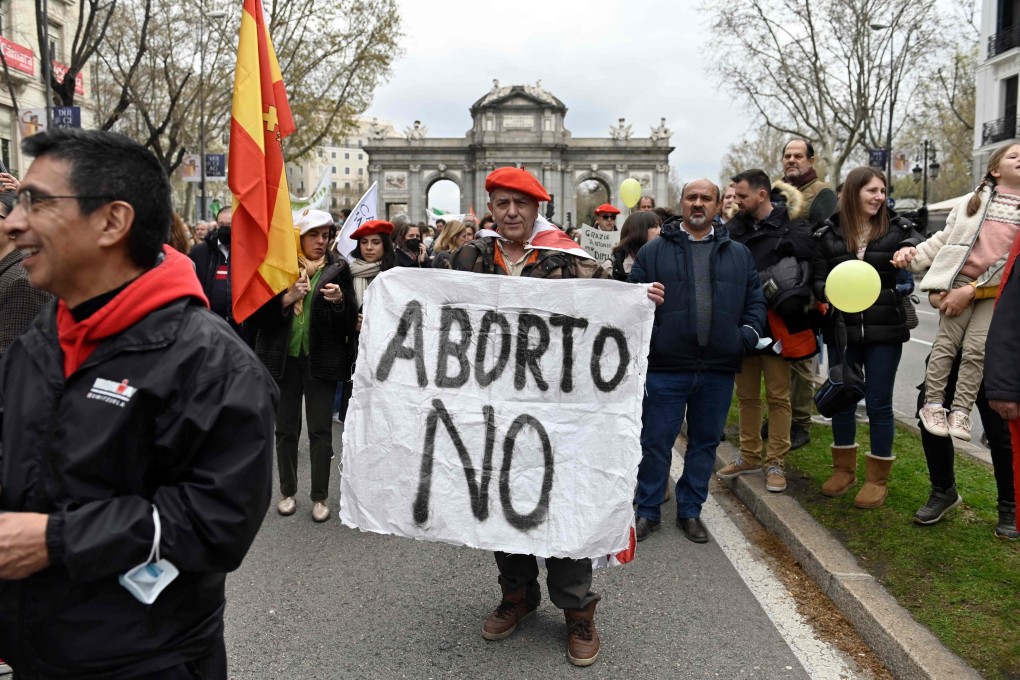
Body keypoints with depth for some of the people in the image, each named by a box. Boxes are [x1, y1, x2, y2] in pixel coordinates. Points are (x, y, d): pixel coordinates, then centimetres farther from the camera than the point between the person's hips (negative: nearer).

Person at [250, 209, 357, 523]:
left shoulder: (338, 268, 1)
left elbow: (350, 320, -2)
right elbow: (257, 315, -3)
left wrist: (339, 301, -21)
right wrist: (287, 298, -17)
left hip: (321, 359, -1)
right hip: (283, 359, 1)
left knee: (320, 430, 3)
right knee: (286, 429, 10)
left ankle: (320, 496, 14)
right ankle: (288, 491, 25)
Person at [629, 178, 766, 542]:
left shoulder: (739, 254, 13)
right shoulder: (653, 251, 5)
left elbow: (755, 301, 13)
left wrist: (748, 333, -4)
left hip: (718, 370, 3)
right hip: (665, 367, -2)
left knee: (705, 442, 13)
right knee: (655, 442, 4)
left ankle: (690, 510, 29)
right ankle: (648, 511, 21)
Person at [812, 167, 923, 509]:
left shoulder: (898, 229, 0)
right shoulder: (828, 233, 1)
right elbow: (817, 279, 1)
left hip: (885, 330, -1)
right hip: (842, 329, 2)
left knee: (878, 404, 4)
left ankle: (878, 478, 19)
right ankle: (843, 468, 30)